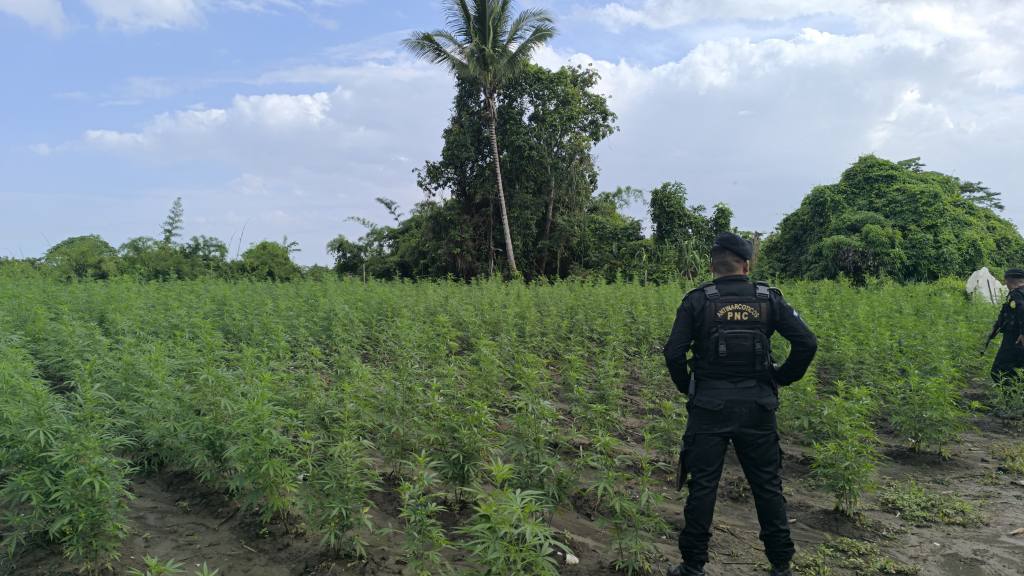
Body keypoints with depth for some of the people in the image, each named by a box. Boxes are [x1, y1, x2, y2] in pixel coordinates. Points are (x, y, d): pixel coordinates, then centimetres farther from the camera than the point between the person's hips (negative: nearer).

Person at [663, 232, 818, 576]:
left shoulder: (697, 300, -4)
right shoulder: (768, 299, 2)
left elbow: (674, 353, -11)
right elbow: (807, 343, -4)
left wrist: (687, 387, 6)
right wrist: (783, 378, 10)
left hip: (709, 406, -2)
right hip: (757, 406, 2)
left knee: (703, 485, 6)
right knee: (767, 486, 15)